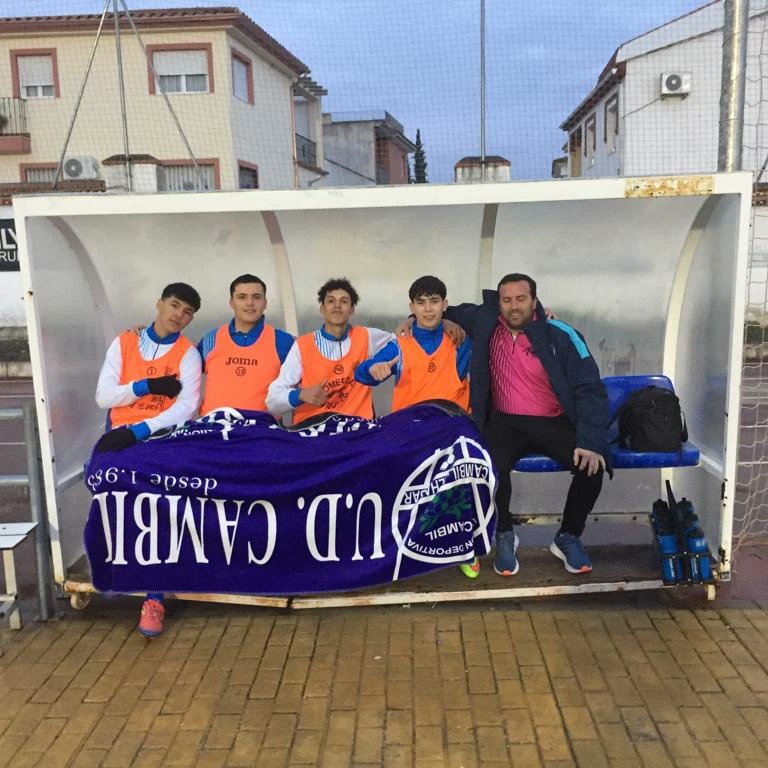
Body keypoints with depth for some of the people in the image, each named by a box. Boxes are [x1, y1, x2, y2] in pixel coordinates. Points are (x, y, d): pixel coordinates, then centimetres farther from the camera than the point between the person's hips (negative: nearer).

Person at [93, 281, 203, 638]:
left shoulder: (188, 354, 3)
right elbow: (103, 396, 4)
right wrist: (147, 386, -11)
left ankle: (154, 596, -20)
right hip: (122, 435, 3)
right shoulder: (123, 343, 11)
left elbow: (186, 407, -12)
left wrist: (139, 431, -23)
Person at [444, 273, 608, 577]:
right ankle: (505, 535, -2)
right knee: (492, 464, -31)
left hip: (554, 423, 0)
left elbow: (590, 388, -10)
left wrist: (591, 441, -22)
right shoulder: (485, 323, 1)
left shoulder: (560, 335, -8)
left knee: (591, 465, -26)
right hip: (507, 423, 1)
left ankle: (568, 537, 1)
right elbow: (451, 311, 22)